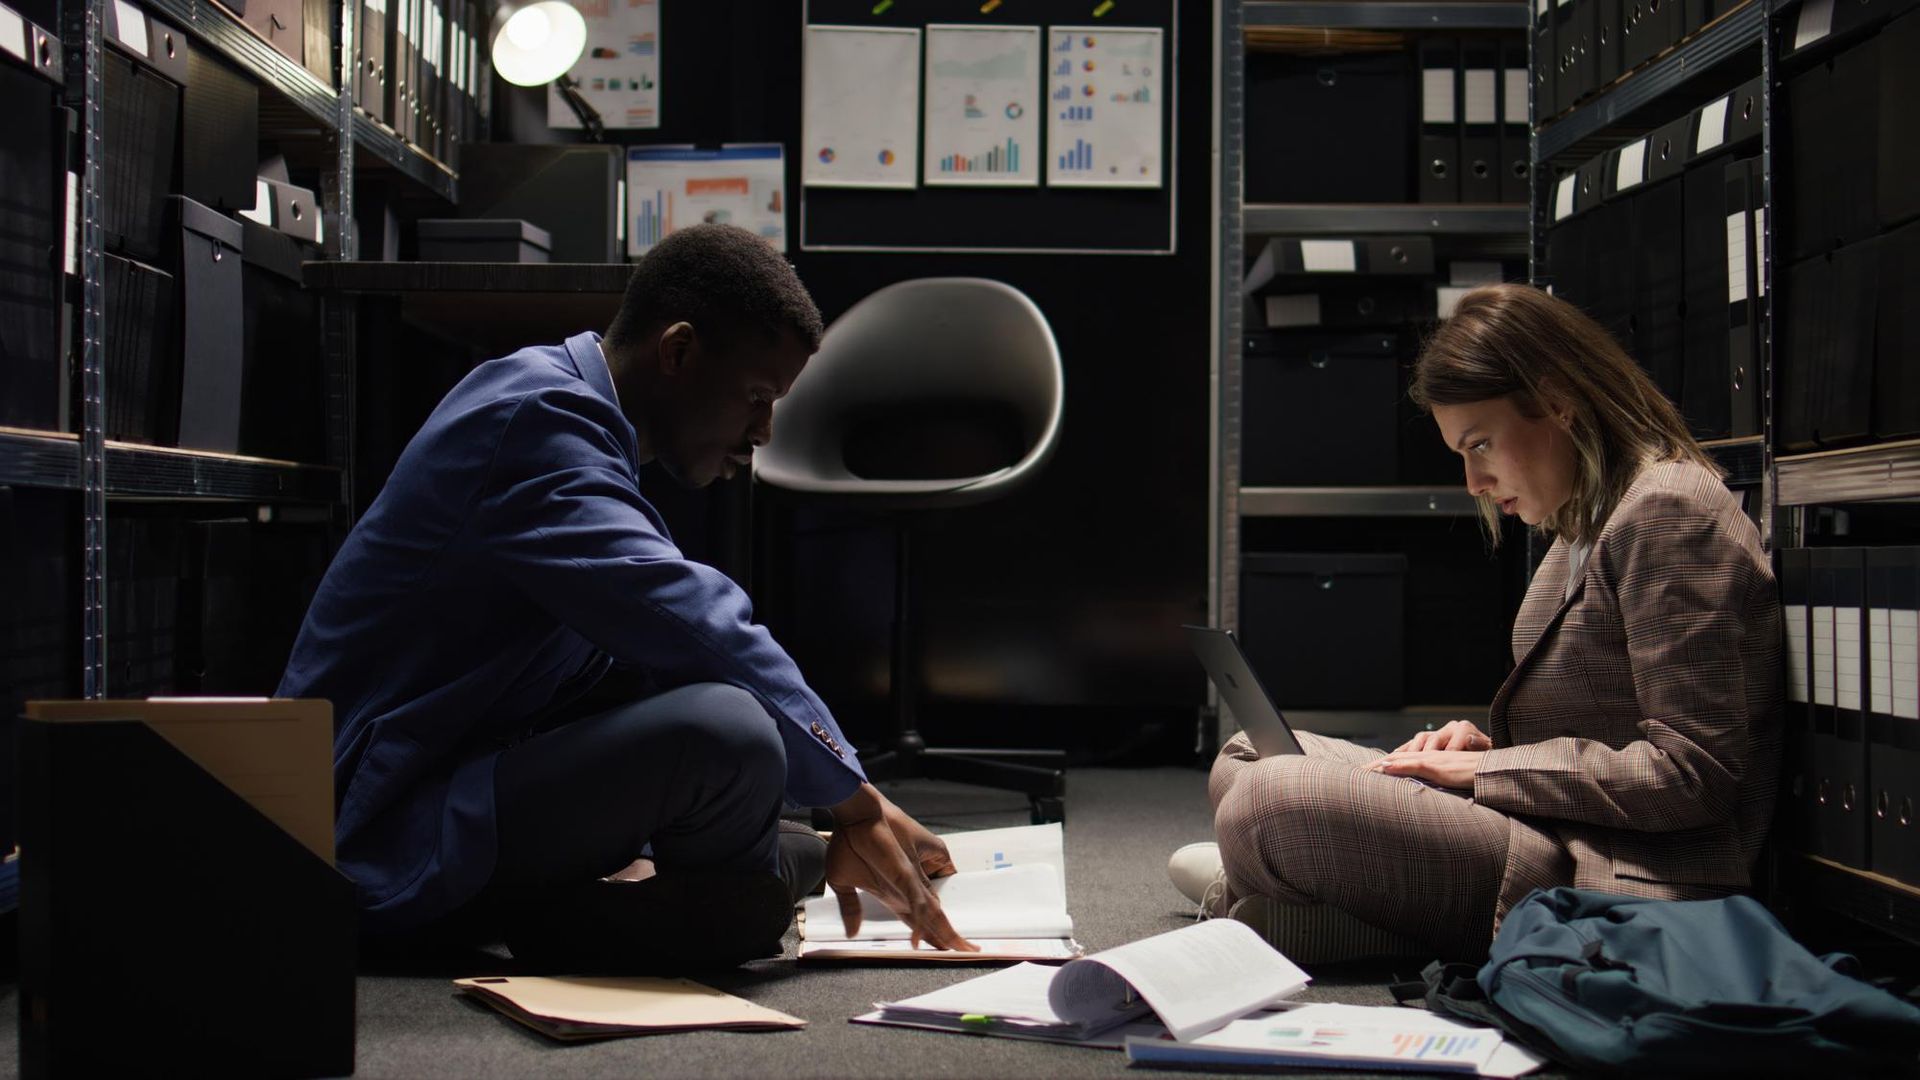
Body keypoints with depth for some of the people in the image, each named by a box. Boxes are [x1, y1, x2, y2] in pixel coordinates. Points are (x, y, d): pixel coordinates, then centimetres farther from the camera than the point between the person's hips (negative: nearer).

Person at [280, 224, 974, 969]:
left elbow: (663, 635, 17)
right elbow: (690, 623, -26)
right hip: (389, 857, -11)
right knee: (727, 734, -31)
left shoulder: (560, 405, 15)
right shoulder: (538, 419, -17)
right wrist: (855, 802, -17)